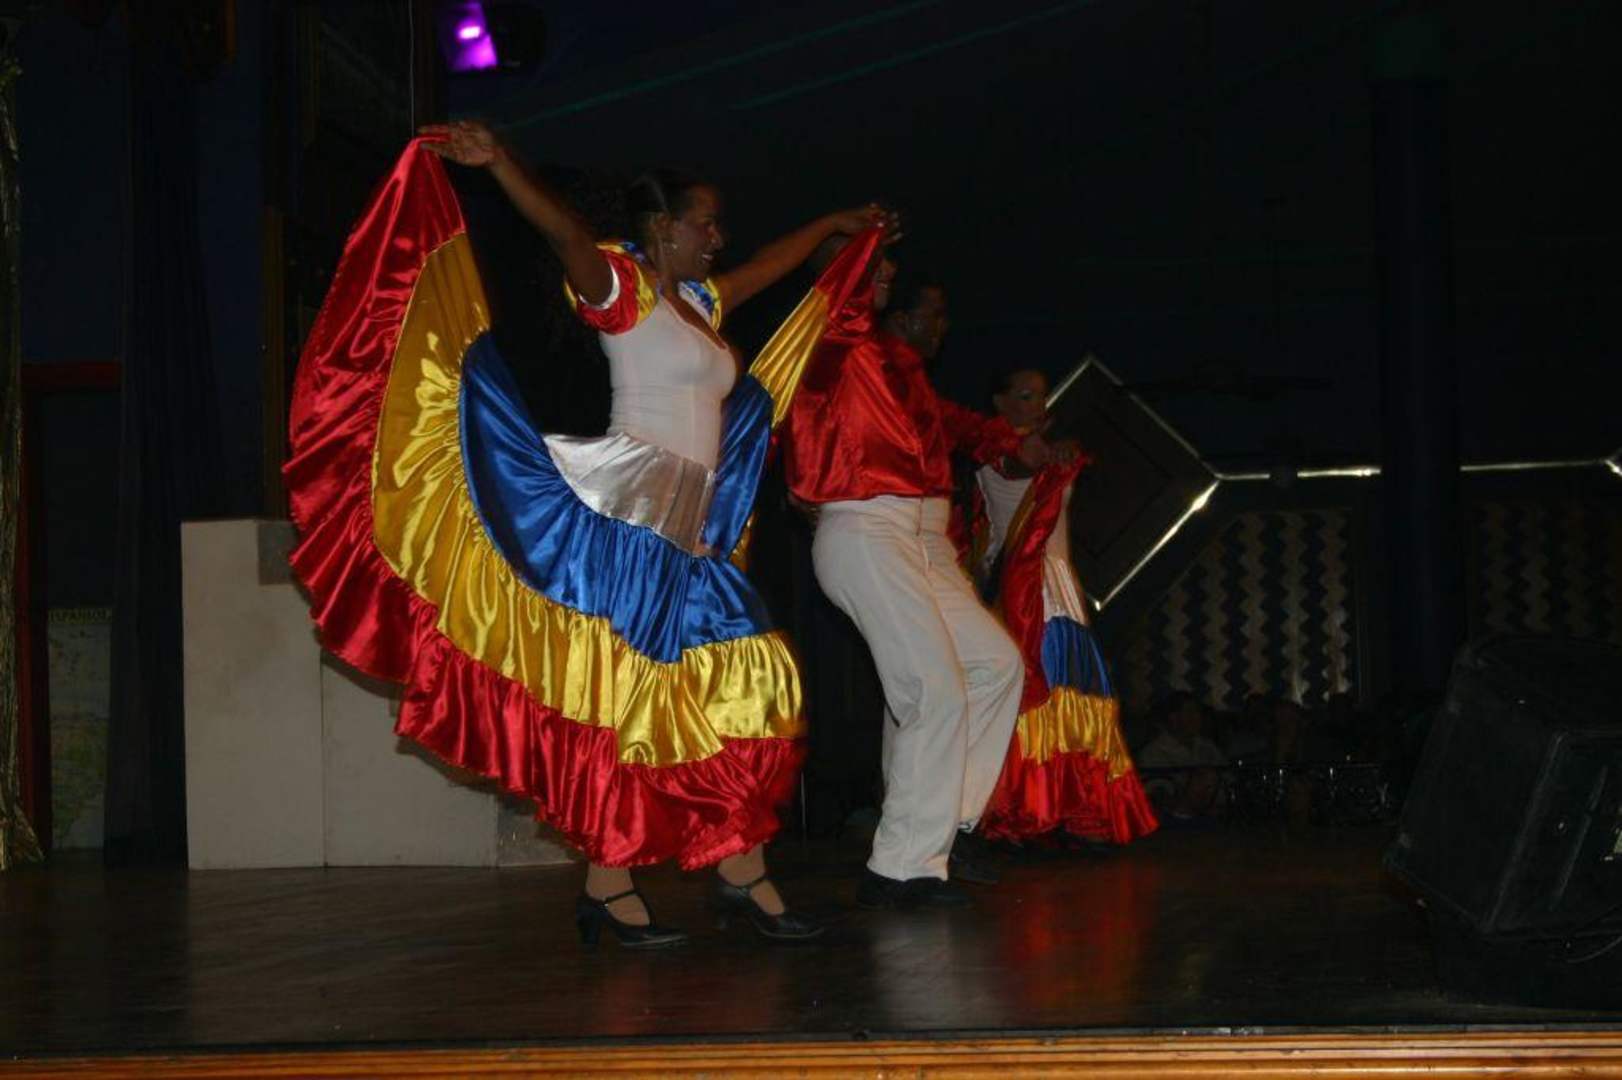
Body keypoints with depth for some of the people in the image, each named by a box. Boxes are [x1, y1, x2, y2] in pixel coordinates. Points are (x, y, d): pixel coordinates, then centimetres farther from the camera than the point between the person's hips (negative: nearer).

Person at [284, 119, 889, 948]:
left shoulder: (699, 301, 23)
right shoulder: (623, 288, -1)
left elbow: (768, 266, 41)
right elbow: (565, 232, -19)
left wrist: (835, 225, 55)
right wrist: (497, 164, -36)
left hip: (686, 538, 9)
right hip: (626, 509, -9)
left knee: (749, 685, 3)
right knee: (624, 694, -12)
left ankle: (740, 873, 4)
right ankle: (607, 886, -10)